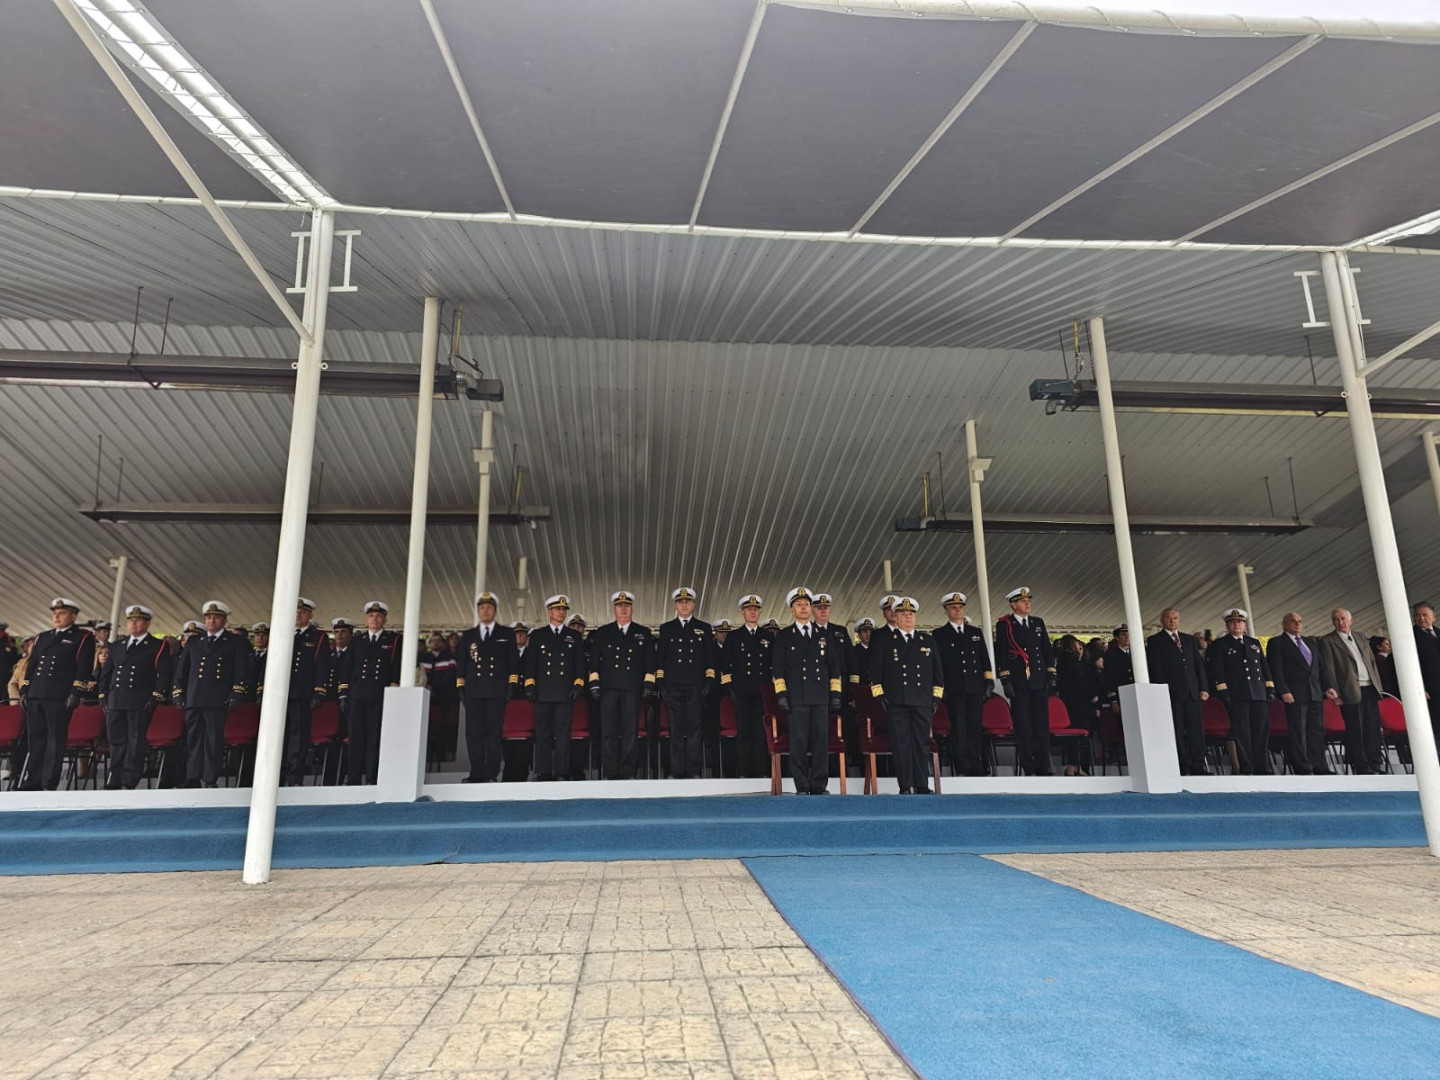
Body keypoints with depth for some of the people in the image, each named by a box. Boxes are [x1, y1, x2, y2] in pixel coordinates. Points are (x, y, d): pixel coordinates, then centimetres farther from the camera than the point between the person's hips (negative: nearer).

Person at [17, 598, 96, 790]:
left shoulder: (83, 638, 2)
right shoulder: (42, 638, 21)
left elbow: (83, 668, -6)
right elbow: (31, 665, 20)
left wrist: (75, 694, -14)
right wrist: (23, 691, 12)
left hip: (60, 698, -6)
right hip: (36, 696, 6)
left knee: (55, 740, -3)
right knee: (36, 740, 8)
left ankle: (49, 784, 0)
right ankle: (32, 783, 14)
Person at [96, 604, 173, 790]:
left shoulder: (158, 646, 2)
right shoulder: (117, 646, 19)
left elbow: (165, 673, -5)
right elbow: (106, 672, 21)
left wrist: (156, 696, -12)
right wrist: (103, 696, 11)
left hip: (140, 703, -5)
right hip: (115, 703, 5)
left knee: (135, 742, -3)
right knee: (116, 741, 8)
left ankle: (130, 781, 0)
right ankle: (114, 781, 14)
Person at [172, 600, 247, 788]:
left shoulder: (235, 643, 8)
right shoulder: (193, 641, 18)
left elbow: (241, 672, 3)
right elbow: (181, 669, 18)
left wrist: (235, 695, -7)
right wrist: (178, 694, 9)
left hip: (218, 701, -3)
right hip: (193, 700, 3)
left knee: (214, 740, -3)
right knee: (193, 739, 5)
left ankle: (211, 780, 1)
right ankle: (192, 778, 12)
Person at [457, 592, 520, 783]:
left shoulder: (507, 634, 12)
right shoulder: (468, 636, 18)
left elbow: (514, 661, 7)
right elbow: (462, 664, 16)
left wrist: (512, 685, -3)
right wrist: (460, 687, 6)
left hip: (497, 691, -2)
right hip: (474, 691, 2)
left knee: (494, 732, -4)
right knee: (473, 733, -2)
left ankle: (491, 774, -2)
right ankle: (476, 773, 3)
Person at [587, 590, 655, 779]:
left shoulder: (644, 633, 13)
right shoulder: (602, 633, 14)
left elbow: (650, 662, 11)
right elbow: (594, 661, 12)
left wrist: (648, 685, 1)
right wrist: (594, 683, 2)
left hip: (632, 689, 0)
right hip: (609, 688, 0)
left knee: (630, 731, -1)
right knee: (608, 731, -4)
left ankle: (627, 772, 5)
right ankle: (610, 772, 1)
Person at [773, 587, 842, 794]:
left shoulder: (823, 636, 17)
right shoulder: (783, 636, 9)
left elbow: (834, 666, 16)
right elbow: (777, 668, 4)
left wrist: (835, 693, 8)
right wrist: (781, 694, -5)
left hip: (821, 698, 3)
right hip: (797, 698, -2)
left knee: (821, 741, 0)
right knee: (799, 742, -4)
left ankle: (819, 787, 6)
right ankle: (802, 787, 2)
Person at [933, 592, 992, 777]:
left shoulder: (976, 632, 16)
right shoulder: (938, 635, 5)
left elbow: (985, 658, 16)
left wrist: (989, 681, 8)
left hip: (975, 688, 3)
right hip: (954, 690, -3)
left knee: (975, 728, 5)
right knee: (958, 729, -3)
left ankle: (977, 767, 11)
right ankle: (962, 768, 1)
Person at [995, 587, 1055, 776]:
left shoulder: (1038, 622, 14)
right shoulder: (1004, 625, 1)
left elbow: (1048, 649, 15)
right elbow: (1000, 654, -3)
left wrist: (1051, 675, 7)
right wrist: (1005, 680, -9)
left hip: (1040, 682, 4)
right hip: (1018, 684, -4)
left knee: (1042, 725, 4)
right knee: (1023, 726, -2)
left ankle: (1043, 767, 9)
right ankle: (1028, 768, 4)